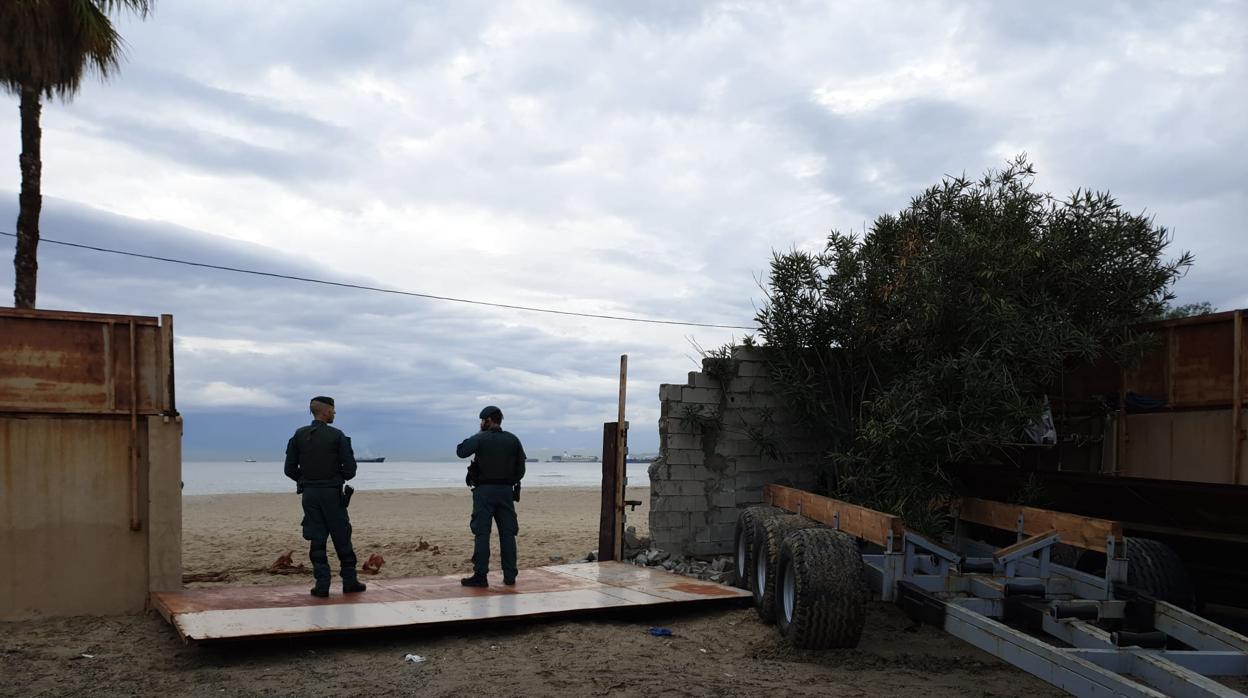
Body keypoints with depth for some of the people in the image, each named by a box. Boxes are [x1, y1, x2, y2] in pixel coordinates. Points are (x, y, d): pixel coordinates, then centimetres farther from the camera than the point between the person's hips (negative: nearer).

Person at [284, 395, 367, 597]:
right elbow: (350, 468, -9)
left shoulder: (299, 435, 2)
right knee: (342, 538, 7)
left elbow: (290, 469, 2)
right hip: (332, 493, -3)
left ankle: (322, 585, 3)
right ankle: (349, 581, 13)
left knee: (316, 540, 5)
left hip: (309, 493, 3)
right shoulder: (337, 436, -7)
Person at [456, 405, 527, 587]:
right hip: (506, 491, 4)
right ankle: (509, 576, 8)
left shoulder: (480, 439, -6)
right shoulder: (513, 440, 7)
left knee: (482, 533, -2)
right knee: (508, 533, 7)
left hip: (484, 491, -4)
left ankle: (480, 575, -4)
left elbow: (460, 451, 2)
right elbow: (521, 469, 8)